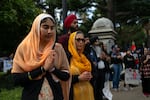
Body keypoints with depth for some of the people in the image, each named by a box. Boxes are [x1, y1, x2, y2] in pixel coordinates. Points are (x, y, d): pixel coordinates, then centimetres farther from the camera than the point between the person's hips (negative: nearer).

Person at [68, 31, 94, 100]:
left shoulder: (84, 57, 13)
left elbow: (91, 71, 19)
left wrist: (90, 76, -2)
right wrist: (79, 78, -20)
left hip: (88, 92, 7)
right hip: (75, 93, -7)